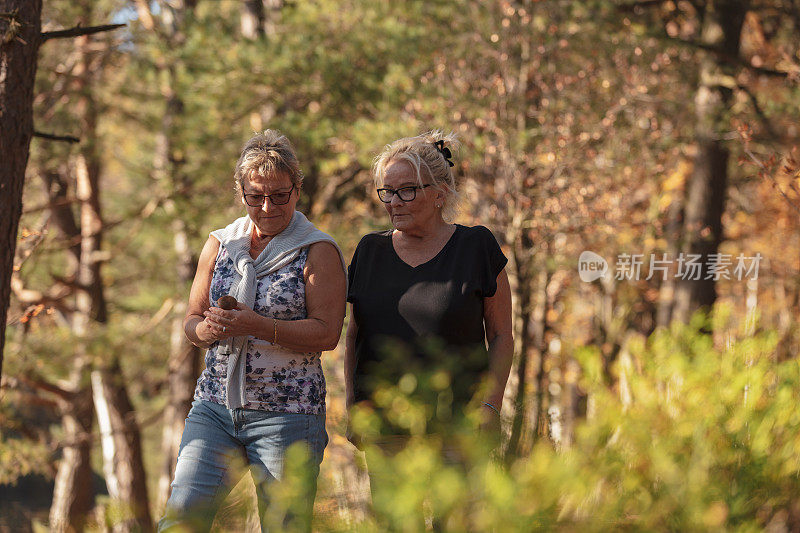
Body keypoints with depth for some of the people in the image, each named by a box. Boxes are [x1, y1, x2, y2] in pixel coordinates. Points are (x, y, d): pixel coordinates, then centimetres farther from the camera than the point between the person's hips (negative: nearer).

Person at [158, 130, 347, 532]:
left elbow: (326, 333, -11)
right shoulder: (220, 244, 12)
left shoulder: (318, 252, -2)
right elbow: (191, 319, 16)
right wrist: (207, 330, -9)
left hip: (288, 414, -4)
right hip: (214, 406, 4)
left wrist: (256, 326, -22)